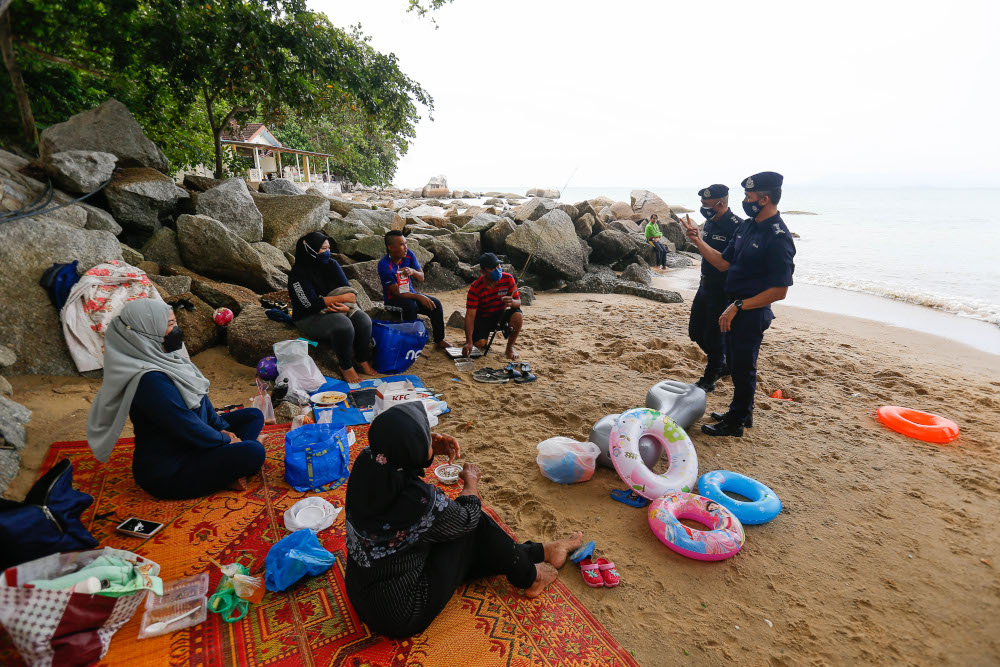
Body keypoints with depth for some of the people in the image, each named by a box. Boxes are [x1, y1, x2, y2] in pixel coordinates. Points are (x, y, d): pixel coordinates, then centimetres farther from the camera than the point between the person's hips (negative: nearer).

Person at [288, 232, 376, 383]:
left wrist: (346, 307, -23)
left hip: (337, 310, 6)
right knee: (343, 325, -33)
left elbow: (349, 291, 0)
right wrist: (343, 298, -17)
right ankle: (345, 366, -12)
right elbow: (312, 304, -22)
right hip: (310, 318, -5)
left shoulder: (331, 264, 3)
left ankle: (361, 360, 0)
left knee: (363, 320, -21)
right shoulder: (298, 274, -14)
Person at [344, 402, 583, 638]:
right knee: (475, 527, -2)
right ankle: (529, 577, 21)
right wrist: (471, 481, 6)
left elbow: (395, 460, 10)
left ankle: (541, 552, 32)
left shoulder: (366, 460, -15)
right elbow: (467, 517, -12)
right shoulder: (422, 501, -33)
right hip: (403, 616, -7)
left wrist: (431, 449, -9)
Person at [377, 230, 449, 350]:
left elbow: (421, 278, -3)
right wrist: (419, 297, -30)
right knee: (411, 306, -36)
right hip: (393, 299, -5)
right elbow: (396, 293, -22)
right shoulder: (384, 265, -22)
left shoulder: (409, 254, -5)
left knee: (435, 304, -15)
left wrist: (413, 272, -26)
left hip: (410, 293, 6)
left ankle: (439, 340, -1)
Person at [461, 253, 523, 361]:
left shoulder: (508, 279, -16)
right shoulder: (475, 287, -22)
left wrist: (512, 302, -41)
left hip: (501, 314, 2)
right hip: (483, 318, -2)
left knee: (518, 316, -30)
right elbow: (470, 315, -25)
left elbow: (518, 302, -12)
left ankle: (510, 347, -5)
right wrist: (469, 342, -33)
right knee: (479, 343, -27)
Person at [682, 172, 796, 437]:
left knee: (743, 367, 4)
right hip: (735, 309, 9)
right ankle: (742, 412, 37)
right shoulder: (747, 226, 7)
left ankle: (735, 424, 20)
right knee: (735, 363, 20)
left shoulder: (778, 238, -21)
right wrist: (698, 241, 5)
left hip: (752, 313, -9)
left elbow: (779, 291, -22)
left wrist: (738, 306, -22)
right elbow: (724, 263, 11)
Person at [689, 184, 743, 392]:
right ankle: (722, 365, 35)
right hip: (705, 287, 9)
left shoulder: (736, 227, -19)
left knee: (714, 336, 0)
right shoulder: (710, 222, 9)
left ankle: (709, 379, 16)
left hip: (723, 291, -9)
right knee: (696, 332, 16)